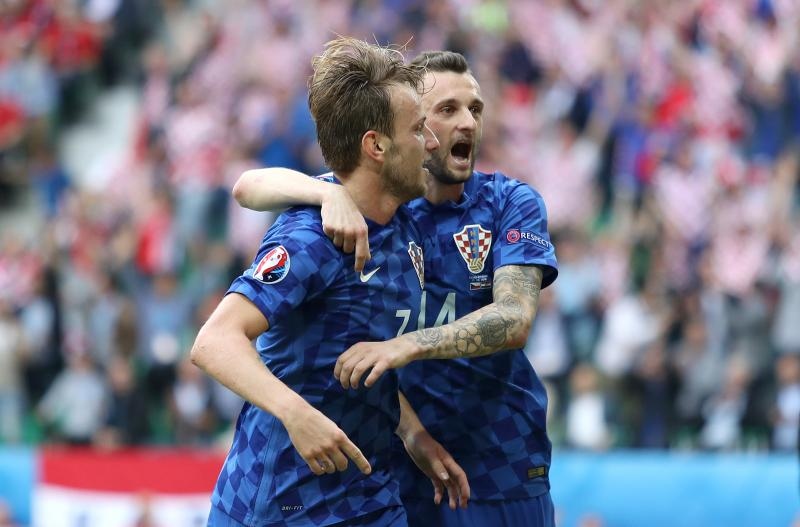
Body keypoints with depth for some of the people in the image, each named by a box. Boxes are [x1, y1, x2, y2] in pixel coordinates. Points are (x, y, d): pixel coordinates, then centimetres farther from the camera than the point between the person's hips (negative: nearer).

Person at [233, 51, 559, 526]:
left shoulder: (511, 202, -4)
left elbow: (515, 319, -18)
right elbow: (250, 187, -9)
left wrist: (406, 346, -34)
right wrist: (331, 194, -30)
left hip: (498, 462, -1)